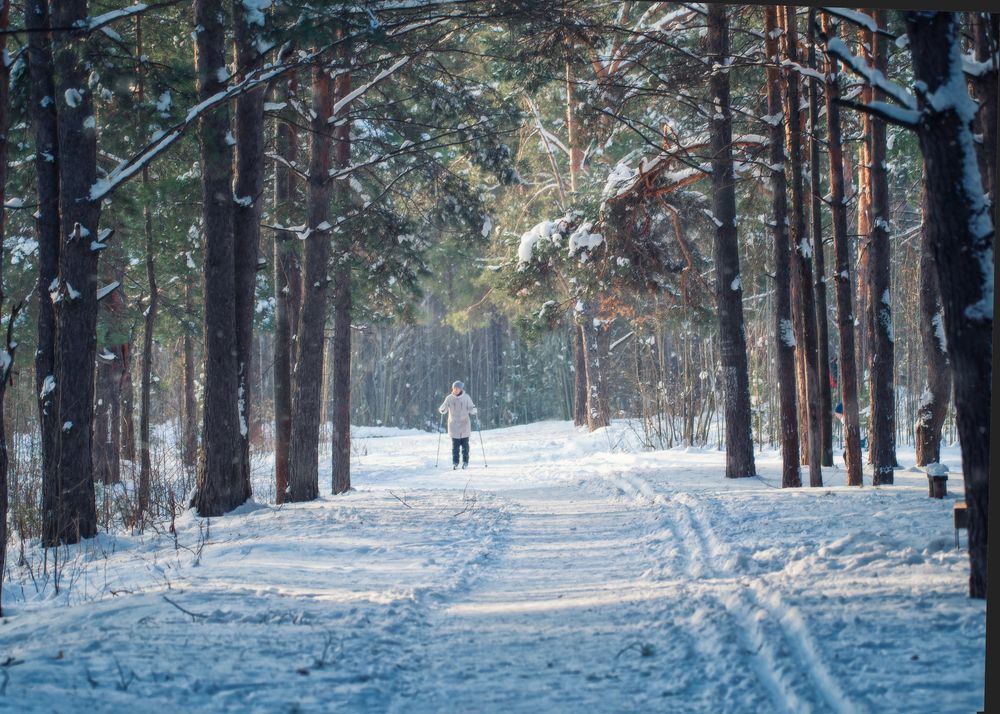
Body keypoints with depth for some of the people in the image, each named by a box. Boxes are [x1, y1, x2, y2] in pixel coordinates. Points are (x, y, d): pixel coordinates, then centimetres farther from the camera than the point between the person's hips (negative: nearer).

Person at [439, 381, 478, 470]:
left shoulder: (466, 398, -2)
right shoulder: (449, 398, 0)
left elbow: (471, 409, -2)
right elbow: (443, 409, 0)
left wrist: (475, 410, -25)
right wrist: (441, 410, -23)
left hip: (465, 425, 0)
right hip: (453, 425, 0)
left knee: (465, 445, 2)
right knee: (455, 445, 0)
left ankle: (465, 462, 11)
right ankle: (455, 462, 6)